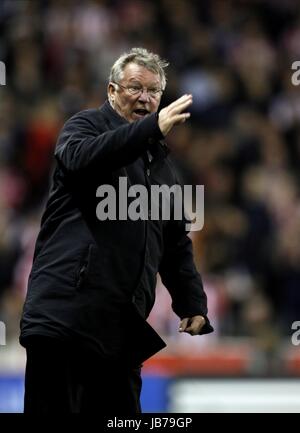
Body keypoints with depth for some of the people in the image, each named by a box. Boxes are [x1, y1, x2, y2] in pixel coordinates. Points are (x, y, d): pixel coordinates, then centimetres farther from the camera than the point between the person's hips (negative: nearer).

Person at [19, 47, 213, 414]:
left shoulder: (160, 160, 24)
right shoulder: (86, 125, 5)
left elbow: (177, 242, 28)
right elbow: (80, 157, -21)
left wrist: (193, 304, 16)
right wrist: (152, 128, -29)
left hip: (123, 325, 7)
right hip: (66, 310, -6)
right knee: (54, 408, -10)